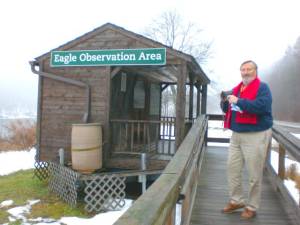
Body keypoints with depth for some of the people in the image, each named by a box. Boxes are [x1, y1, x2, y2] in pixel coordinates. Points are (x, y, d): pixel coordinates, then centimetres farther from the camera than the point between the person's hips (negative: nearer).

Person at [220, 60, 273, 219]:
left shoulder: (262, 88, -7)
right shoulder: (236, 89, 14)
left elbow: (260, 106, -25)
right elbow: (227, 109, 18)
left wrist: (238, 101, -22)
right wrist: (225, 101, -4)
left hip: (256, 135, -7)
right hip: (236, 135, 7)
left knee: (254, 174, 1)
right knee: (232, 168, 11)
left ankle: (251, 207, 15)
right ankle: (236, 200, 27)